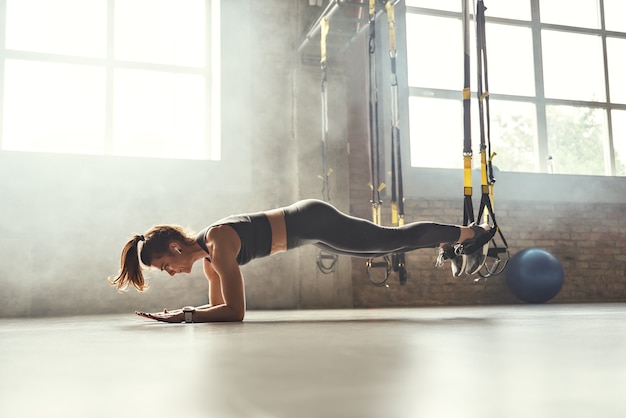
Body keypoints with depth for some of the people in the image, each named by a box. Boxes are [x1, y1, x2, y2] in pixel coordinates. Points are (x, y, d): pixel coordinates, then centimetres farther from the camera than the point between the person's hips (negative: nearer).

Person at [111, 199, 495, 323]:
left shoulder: (219, 243, -25)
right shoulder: (206, 251, 1)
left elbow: (235, 311, -29)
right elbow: (219, 306, 12)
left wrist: (184, 316, -25)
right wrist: (183, 312, -1)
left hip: (314, 222, -7)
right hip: (307, 227, 7)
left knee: (396, 239, 5)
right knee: (386, 246, 22)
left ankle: (469, 234, 23)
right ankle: (450, 246, 41)